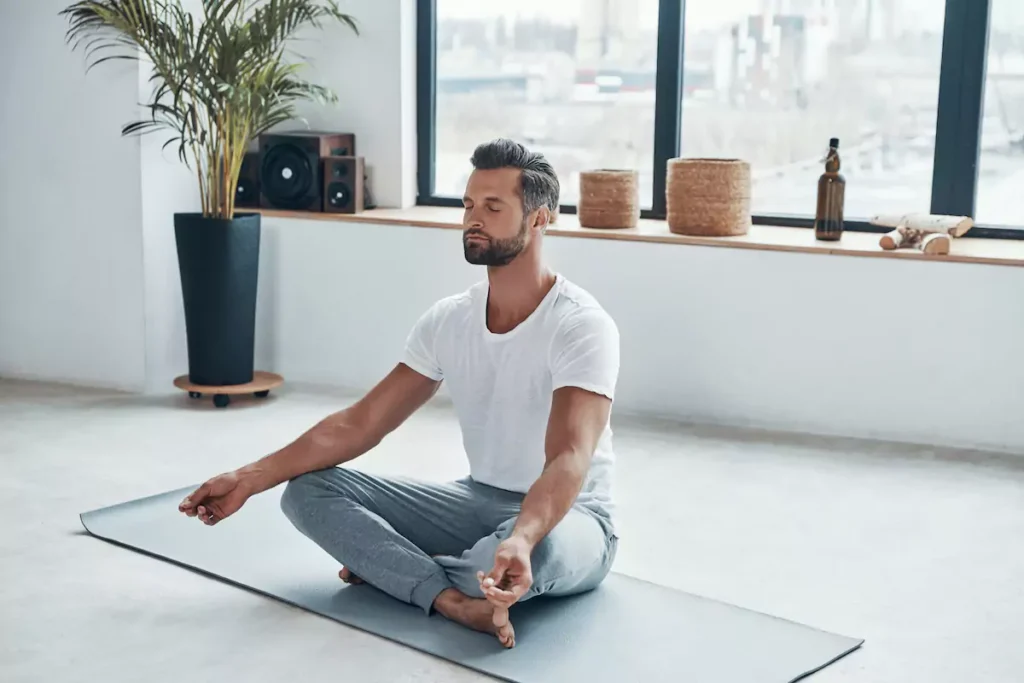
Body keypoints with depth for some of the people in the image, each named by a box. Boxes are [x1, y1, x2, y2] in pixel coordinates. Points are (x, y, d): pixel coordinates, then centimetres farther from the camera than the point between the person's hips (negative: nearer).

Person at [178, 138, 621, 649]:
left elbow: (568, 461, -35)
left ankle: (391, 565, -13)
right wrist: (250, 478, -10)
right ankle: (456, 599, -28)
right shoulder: (447, 320, -1)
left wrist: (520, 540, -56)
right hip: (478, 502, 6)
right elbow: (359, 424, -1)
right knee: (308, 490, -9)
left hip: (569, 517, -5)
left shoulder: (582, 327, -21)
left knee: (538, 548, -44)